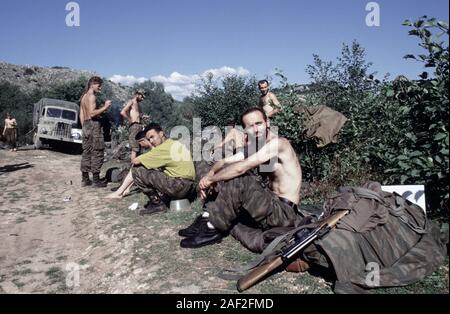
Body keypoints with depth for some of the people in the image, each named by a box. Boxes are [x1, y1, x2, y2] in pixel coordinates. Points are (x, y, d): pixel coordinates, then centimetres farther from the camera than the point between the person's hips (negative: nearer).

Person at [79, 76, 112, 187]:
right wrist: (105, 107, -15)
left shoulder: (83, 96, 19)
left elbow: (81, 115, 20)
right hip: (94, 124, -10)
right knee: (97, 153, -6)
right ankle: (96, 180, -6)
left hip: (86, 125, 10)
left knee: (86, 152, 10)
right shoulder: (92, 96, -10)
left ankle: (85, 179, 13)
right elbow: (92, 113, -21)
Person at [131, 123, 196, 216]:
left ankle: (158, 204, 1)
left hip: (179, 186, -9)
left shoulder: (163, 148, -9)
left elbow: (135, 161, -5)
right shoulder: (176, 143, 16)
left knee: (137, 170, -6)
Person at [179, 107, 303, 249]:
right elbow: (224, 162, 5)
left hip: (285, 211, -8)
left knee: (238, 179, -26)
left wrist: (211, 179, -16)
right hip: (271, 202, 9)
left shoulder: (277, 143, -20)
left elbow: (240, 168, -27)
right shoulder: (253, 146, 7)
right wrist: (209, 175, -16)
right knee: (228, 175, 3)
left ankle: (213, 229, -13)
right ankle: (207, 219, -1)